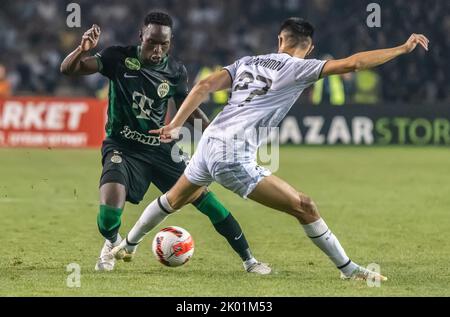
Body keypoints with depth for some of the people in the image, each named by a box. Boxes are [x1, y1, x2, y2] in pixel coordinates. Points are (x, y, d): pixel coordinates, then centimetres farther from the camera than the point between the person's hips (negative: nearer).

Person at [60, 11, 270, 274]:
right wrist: (83, 49, -37)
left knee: (204, 197, -8)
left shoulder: (176, 71, -2)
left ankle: (248, 259, 4)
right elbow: (67, 69, -16)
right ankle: (112, 243, 14)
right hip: (124, 148, -3)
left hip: (160, 148, 3)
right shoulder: (120, 58, -11)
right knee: (108, 220, -24)